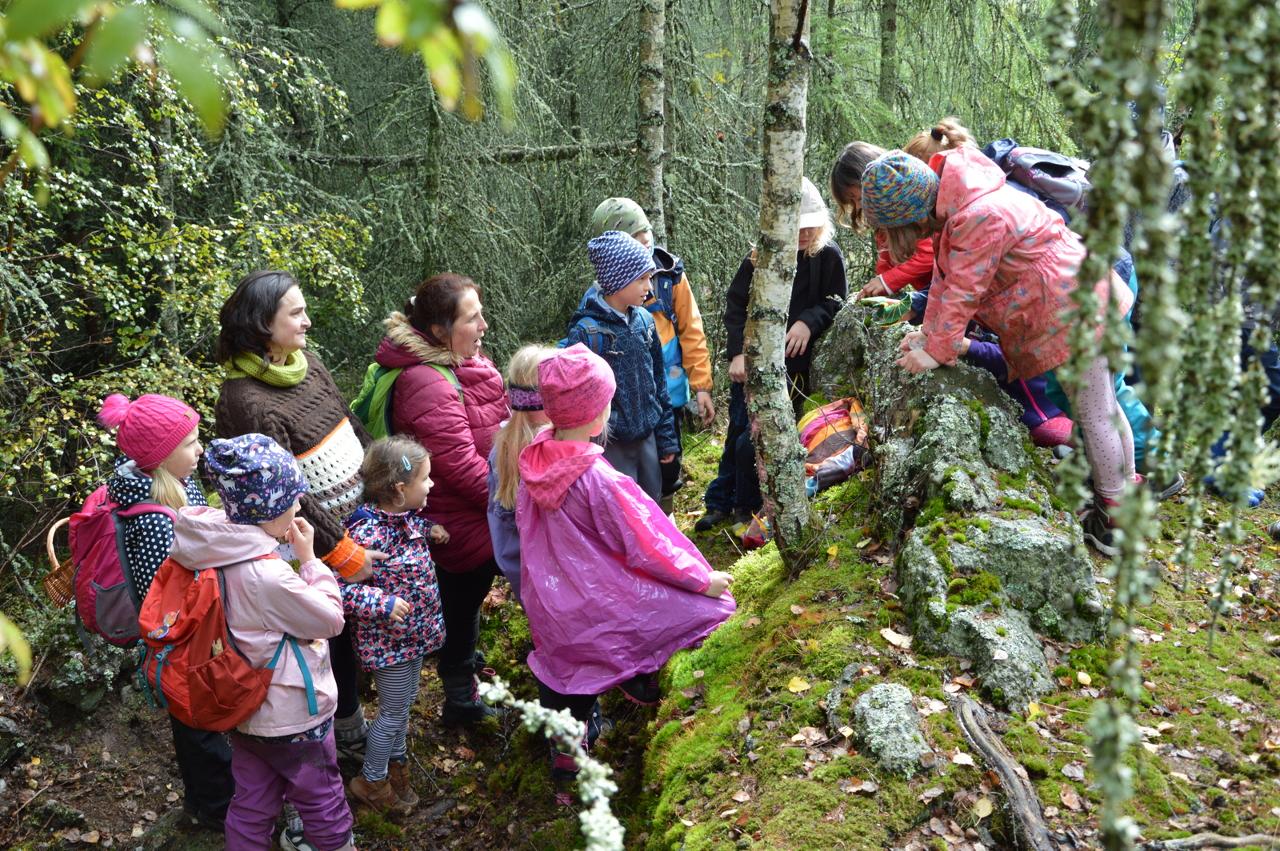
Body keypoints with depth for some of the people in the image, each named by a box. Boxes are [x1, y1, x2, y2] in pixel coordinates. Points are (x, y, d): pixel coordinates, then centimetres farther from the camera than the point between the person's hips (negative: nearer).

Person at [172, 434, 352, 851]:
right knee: (324, 803, 16)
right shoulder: (266, 575, -34)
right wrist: (309, 559, -14)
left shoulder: (218, 551, -9)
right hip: (291, 718, -8)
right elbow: (331, 619, -21)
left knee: (251, 805, 23)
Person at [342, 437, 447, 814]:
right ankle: (372, 781, 31)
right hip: (389, 638, -8)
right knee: (393, 711, 9)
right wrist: (382, 603, -34)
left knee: (406, 699, 25)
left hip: (415, 631, 8)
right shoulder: (367, 533, -31)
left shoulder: (408, 515, -4)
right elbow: (340, 588, -29)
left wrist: (430, 531, 3)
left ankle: (396, 760, 47)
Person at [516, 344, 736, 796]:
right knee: (706, 606, -1)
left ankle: (565, 752, 43)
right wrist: (703, 579, -6)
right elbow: (645, 547, -20)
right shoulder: (598, 479, -29)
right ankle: (642, 676, 13)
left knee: (565, 673, 27)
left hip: (547, 605, 8)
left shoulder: (534, 460, -8)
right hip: (598, 606, -8)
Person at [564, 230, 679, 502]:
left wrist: (666, 437, 13)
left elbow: (658, 380, 11)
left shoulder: (643, 320, 3)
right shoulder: (586, 331, -17)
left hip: (646, 437, 6)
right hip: (611, 445, -6)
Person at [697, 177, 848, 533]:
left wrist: (809, 321, -19)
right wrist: (739, 353, -14)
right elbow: (736, 306, -4)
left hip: (797, 364, -1)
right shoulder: (760, 258, -4)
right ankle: (720, 503, 22)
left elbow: (837, 304, 1)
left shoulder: (828, 256, -4)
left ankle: (747, 507, 18)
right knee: (740, 431, 6)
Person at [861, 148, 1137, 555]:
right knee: (1102, 407, 18)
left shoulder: (981, 217, -27)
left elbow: (963, 292, -21)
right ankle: (1125, 493, 29)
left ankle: (1115, 525, 5)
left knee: (1093, 414, -3)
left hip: (1074, 310, -10)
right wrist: (931, 332, 11)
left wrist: (936, 350, -12)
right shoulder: (957, 206, 6)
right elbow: (945, 275, 12)